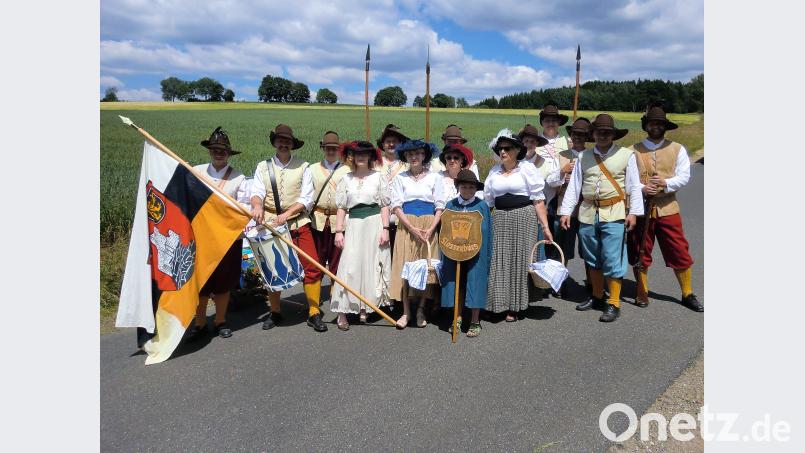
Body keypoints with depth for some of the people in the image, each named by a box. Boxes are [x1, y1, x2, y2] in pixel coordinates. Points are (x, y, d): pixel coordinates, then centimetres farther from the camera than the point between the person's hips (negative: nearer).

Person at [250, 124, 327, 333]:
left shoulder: (303, 167, 3)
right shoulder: (263, 167, 7)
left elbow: (307, 199, -3)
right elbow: (257, 192, -3)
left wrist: (286, 214, -16)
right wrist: (257, 206, -27)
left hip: (298, 223, -1)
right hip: (271, 224, 1)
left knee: (312, 267, -9)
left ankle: (314, 314, 2)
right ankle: (274, 313, 25)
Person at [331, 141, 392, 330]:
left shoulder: (377, 177, 5)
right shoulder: (346, 179, 10)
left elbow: (384, 205, 3)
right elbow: (341, 207, 9)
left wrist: (385, 229, -6)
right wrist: (339, 231, 1)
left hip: (374, 224, 0)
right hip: (354, 224, 1)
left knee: (372, 265, 4)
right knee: (350, 266, -6)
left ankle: (365, 307, 18)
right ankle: (342, 312, -3)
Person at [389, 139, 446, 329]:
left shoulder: (434, 177, 6)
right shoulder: (400, 178, 6)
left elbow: (440, 206, 3)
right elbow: (396, 206, 0)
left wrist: (431, 229, -11)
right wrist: (412, 228, -12)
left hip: (429, 227, 0)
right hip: (406, 226, 0)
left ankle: (421, 310, 13)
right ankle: (406, 311, 6)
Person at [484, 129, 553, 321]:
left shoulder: (527, 168, 0)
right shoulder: (494, 172, 11)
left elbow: (538, 200, -3)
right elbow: (487, 202, 15)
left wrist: (545, 227, -8)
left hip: (524, 217, -3)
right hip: (500, 219, 3)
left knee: (521, 259, 0)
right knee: (500, 261, 2)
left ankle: (516, 305, 14)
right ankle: (502, 303, 16)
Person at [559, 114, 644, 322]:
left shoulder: (626, 155, 2)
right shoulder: (584, 157, 9)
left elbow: (634, 186, 0)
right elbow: (574, 186, 7)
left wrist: (633, 212, -7)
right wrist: (566, 211, 2)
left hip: (614, 214, -4)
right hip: (588, 213, 4)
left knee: (612, 260, -5)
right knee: (592, 259, 14)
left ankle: (614, 304, 5)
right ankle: (597, 297, 29)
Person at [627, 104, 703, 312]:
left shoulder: (677, 149, 7)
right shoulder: (634, 151, 3)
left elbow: (684, 176, 0)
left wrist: (666, 183, -17)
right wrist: (641, 188, -17)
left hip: (668, 208, 1)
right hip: (641, 208, 0)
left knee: (679, 253, 3)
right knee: (640, 253, 7)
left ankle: (688, 294, 18)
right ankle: (642, 293, 22)